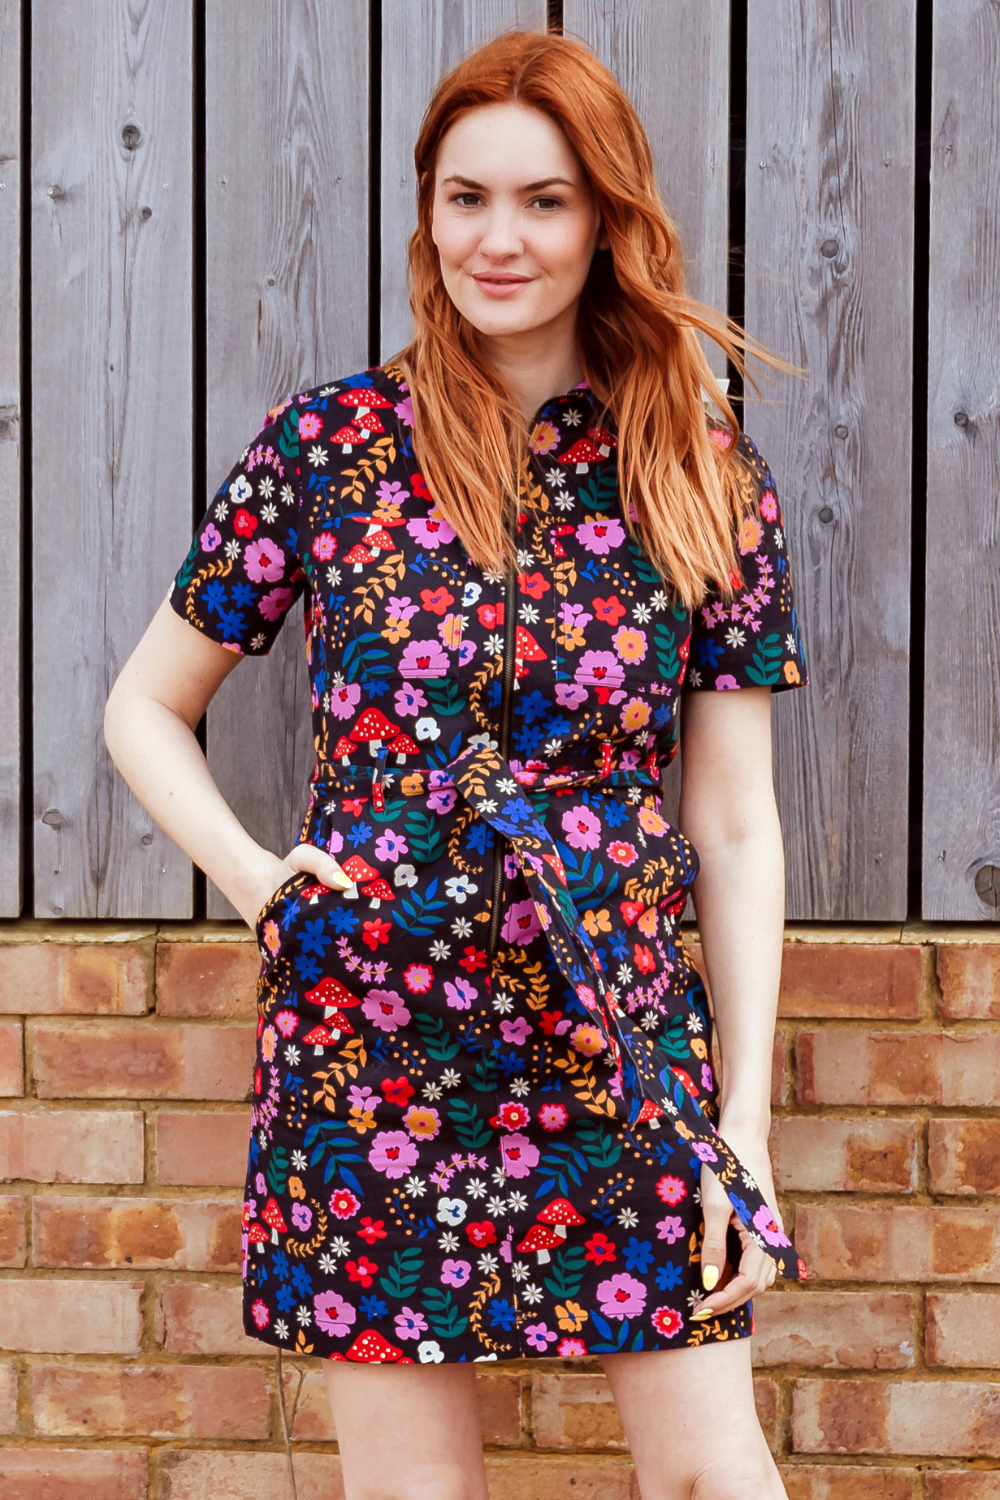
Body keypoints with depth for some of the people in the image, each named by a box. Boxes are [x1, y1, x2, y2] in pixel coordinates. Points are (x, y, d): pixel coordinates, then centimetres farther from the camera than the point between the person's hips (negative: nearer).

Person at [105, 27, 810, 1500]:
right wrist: (250, 872, -4)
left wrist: (744, 1127, -2)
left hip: (626, 1047, 1)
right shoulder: (328, 443, 1)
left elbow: (737, 826, 2)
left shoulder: (701, 471, 3)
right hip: (370, 1039, 0)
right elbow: (145, 710, 12)